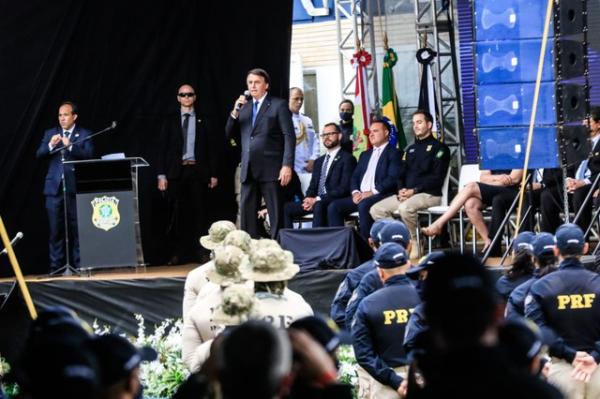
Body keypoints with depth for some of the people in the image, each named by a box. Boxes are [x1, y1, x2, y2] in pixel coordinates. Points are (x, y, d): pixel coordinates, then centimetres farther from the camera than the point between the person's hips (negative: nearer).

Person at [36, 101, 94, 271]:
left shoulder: (84, 134, 6)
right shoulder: (50, 133, 14)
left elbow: (88, 154, -9)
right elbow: (39, 154, 4)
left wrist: (70, 146, -22)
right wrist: (50, 145, -15)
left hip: (75, 187, -2)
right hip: (54, 187, 2)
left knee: (76, 229, -2)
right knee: (55, 230, 3)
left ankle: (78, 265, 3)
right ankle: (56, 267, 5)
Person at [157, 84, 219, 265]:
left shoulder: (203, 121, 9)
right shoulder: (170, 121, 9)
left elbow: (212, 148, 7)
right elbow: (163, 148, 6)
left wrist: (213, 174, 0)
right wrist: (161, 175, -3)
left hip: (198, 170, 0)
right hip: (177, 171, 0)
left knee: (199, 212, 0)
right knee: (178, 213, -1)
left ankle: (200, 252, 4)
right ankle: (177, 253, 1)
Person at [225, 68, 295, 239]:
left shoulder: (278, 105, 1)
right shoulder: (243, 107, 18)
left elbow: (289, 136, -5)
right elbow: (230, 134, 14)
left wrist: (287, 165, -15)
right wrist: (235, 112, -2)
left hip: (271, 169, -5)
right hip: (248, 170, 6)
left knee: (276, 215, -3)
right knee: (247, 214, 2)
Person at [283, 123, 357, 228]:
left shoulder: (347, 159, 1)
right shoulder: (319, 161, 26)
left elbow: (344, 188, -9)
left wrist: (318, 199, -17)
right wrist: (308, 199, -4)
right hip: (314, 201, 7)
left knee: (318, 206, -39)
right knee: (286, 207, -13)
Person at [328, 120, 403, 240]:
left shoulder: (393, 153, 4)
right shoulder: (365, 155, 28)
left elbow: (392, 179, -9)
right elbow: (355, 177, 20)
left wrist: (372, 192, -18)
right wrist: (355, 192, -1)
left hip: (381, 195, -7)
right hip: (360, 195, 7)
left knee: (364, 205, -37)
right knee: (334, 206, -14)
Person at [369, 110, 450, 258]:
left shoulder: (438, 148, 1)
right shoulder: (410, 150, 24)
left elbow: (437, 178, -9)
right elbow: (402, 174, 18)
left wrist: (414, 190, -17)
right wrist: (401, 189, -5)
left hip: (429, 194, -8)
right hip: (406, 194, 8)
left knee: (405, 208, -37)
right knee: (376, 209, -9)